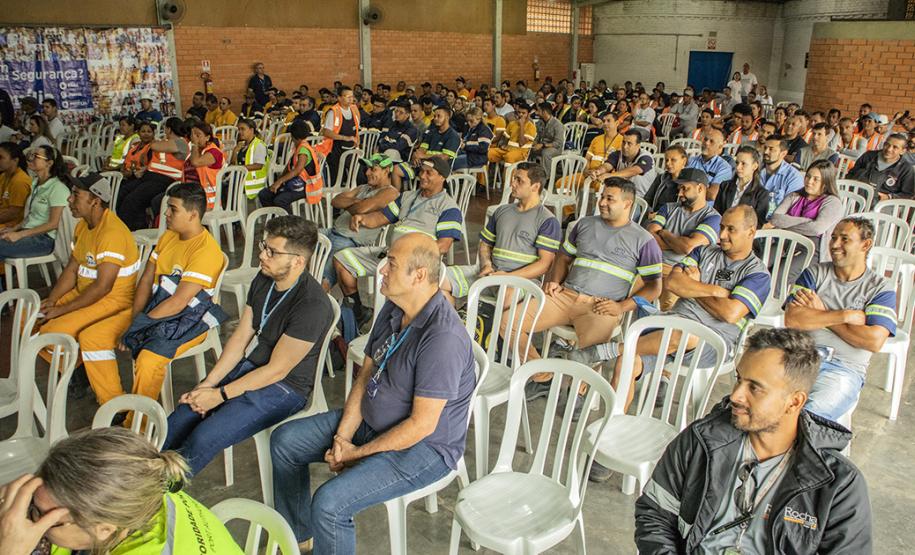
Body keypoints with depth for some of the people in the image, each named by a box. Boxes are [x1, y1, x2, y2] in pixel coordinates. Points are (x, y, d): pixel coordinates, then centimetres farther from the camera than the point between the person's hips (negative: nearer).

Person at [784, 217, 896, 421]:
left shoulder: (881, 288, 9)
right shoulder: (815, 273, 15)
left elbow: (874, 340, -7)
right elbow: (791, 319, 0)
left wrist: (821, 315, -1)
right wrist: (845, 316, -5)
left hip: (845, 368, -2)